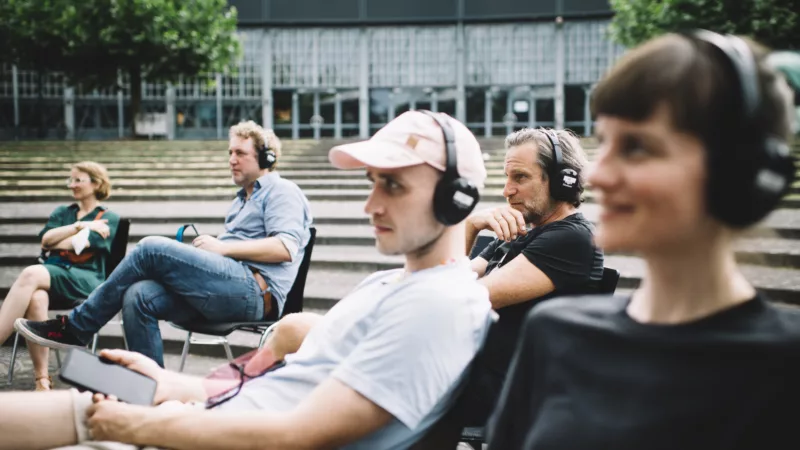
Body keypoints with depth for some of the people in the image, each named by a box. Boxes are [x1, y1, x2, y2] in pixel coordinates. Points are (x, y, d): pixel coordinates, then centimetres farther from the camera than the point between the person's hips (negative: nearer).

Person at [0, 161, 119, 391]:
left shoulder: (109, 219, 11)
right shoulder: (62, 213, 27)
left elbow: (79, 245, -5)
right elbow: (46, 239, 7)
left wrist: (54, 242, 7)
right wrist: (81, 226, 0)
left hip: (86, 281, -4)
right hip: (52, 274, 4)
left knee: (31, 274, -35)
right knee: (36, 298, -36)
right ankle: (41, 378, -35)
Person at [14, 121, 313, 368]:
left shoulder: (282, 191, 5)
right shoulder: (243, 199, 33)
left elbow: (285, 248, -13)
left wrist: (223, 247, -12)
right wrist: (202, 248, 9)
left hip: (255, 289, -8)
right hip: (231, 291, 8)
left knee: (152, 249, -18)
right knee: (138, 297, -16)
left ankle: (76, 328, -8)